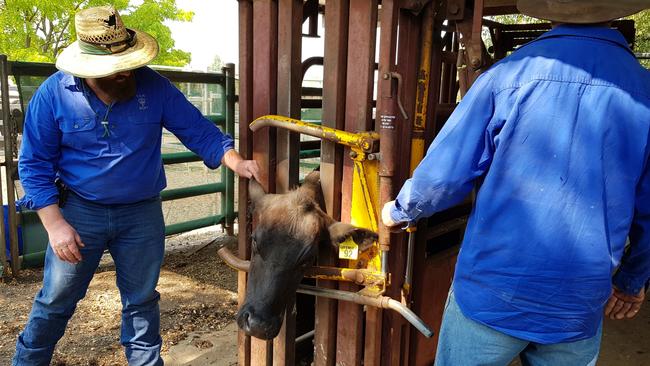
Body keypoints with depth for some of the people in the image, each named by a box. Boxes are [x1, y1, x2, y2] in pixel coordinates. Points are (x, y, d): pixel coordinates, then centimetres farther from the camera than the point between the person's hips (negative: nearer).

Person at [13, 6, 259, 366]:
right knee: (55, 300, 12)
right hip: (80, 211, 0)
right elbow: (35, 165, -6)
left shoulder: (153, 86, -10)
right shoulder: (54, 94, -11)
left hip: (143, 214, 1)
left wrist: (236, 162, -22)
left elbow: (198, 130, -6)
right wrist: (55, 225, -12)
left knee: (141, 301, 15)